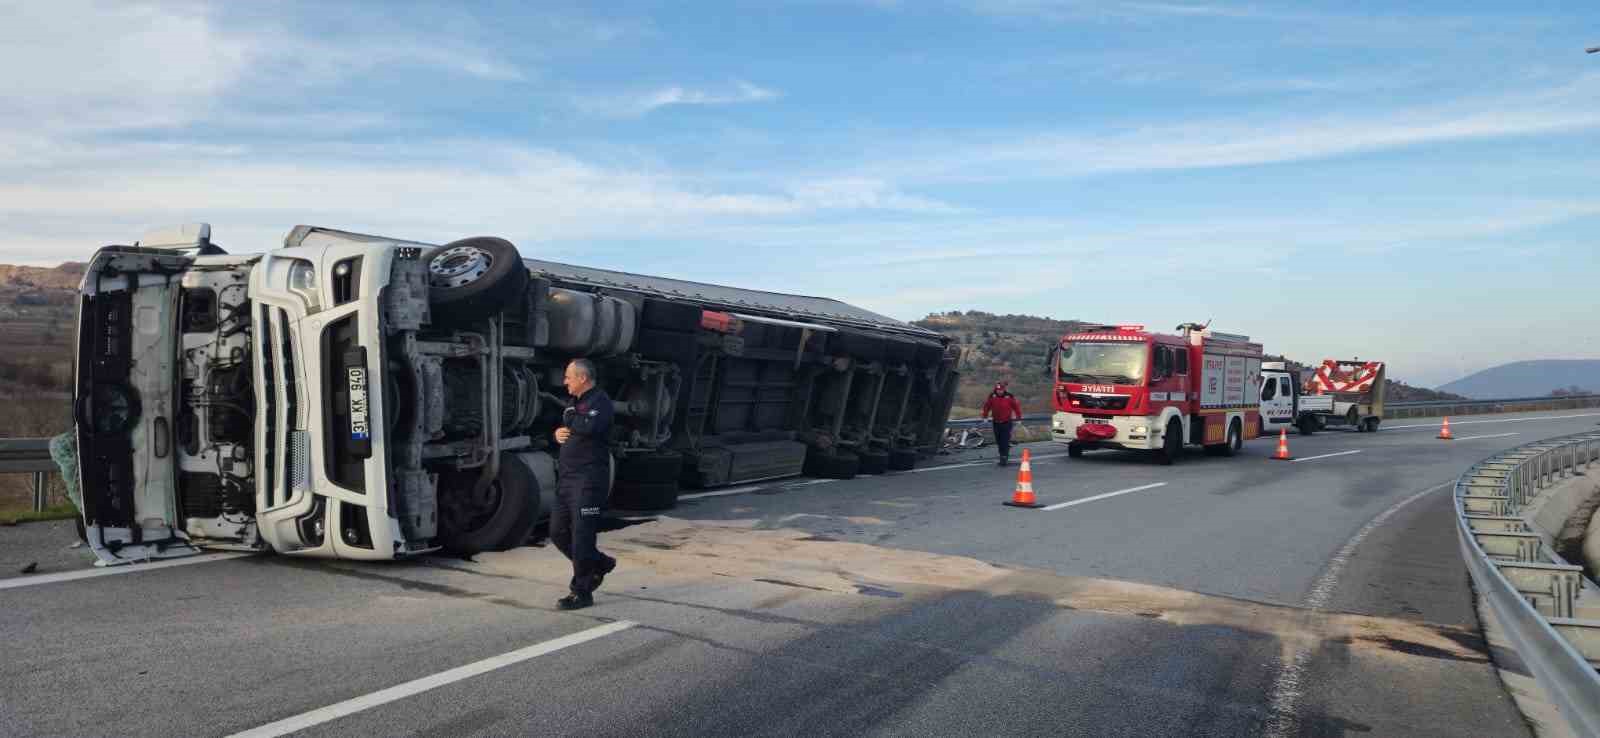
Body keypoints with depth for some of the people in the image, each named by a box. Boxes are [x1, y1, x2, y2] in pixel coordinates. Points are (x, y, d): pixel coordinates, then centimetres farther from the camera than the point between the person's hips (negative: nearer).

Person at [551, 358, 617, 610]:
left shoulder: (600, 401, -11)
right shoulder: (577, 402, 18)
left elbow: (590, 427, -31)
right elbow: (565, 430, 24)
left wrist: (571, 420, -11)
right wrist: (559, 433, 0)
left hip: (588, 480, -9)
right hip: (568, 478, 10)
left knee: (581, 536, -5)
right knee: (558, 532, 13)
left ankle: (582, 592, 5)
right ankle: (600, 563, 29)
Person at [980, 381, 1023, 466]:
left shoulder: (1010, 397, -9)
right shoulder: (992, 396, -3)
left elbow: (1016, 406, 1)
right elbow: (987, 406, 9)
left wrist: (1019, 417, 5)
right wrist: (984, 415, 10)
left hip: (1006, 423, -3)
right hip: (996, 423, 3)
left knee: (1005, 442, -10)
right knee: (999, 442, 9)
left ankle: (1004, 459, -10)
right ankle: (1003, 458, 22)